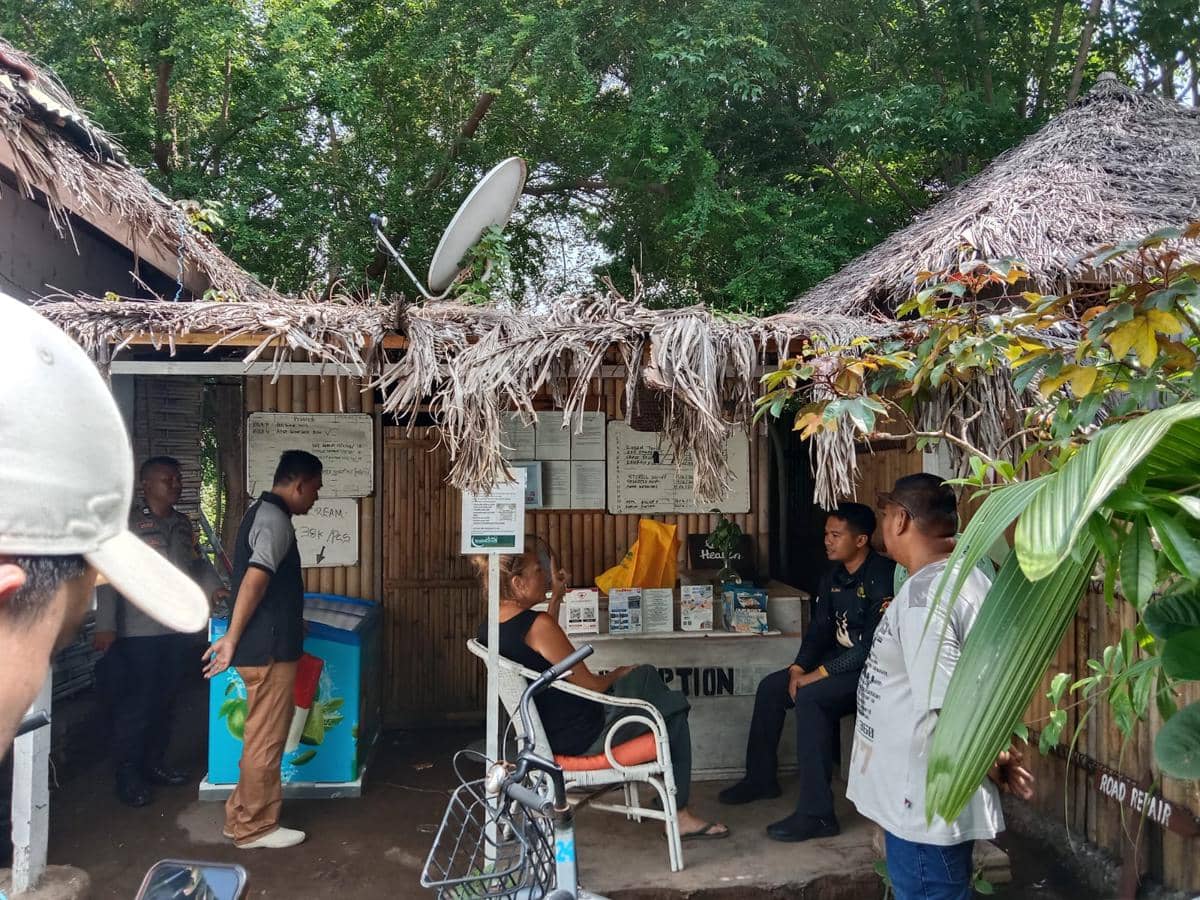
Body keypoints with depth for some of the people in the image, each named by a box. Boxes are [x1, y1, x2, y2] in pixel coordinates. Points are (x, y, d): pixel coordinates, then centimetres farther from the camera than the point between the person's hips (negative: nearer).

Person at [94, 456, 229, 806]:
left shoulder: (184, 524, 12)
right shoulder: (127, 524, -8)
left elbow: (199, 564, 20)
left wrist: (215, 587, 2)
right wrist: (105, 626, -16)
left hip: (177, 629, 6)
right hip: (139, 632, -6)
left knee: (165, 701, 15)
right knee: (135, 704, 0)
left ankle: (154, 763, 28)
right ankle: (128, 775, 12)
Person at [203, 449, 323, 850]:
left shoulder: (262, 512, 16)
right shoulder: (274, 518, -16)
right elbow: (256, 576, -29)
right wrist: (232, 637, -29)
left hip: (265, 645, 10)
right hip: (268, 649, -10)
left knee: (261, 737, 18)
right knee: (266, 739, 1)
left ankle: (242, 816, 29)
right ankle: (255, 827, 13)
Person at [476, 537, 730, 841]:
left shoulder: (487, 629, -1)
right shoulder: (537, 624, -28)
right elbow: (590, 685, -20)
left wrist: (556, 596, 13)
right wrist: (617, 674, 1)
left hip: (545, 734, 9)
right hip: (584, 739, -9)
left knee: (647, 674, 24)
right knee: (675, 706, 11)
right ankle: (680, 814, 22)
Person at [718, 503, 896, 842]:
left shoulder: (882, 577, -21)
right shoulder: (834, 575, 6)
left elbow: (875, 645, -26)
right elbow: (820, 627, 9)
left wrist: (818, 674, -23)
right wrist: (798, 668, -7)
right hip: (839, 659, 9)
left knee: (809, 697, -30)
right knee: (771, 687, 3)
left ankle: (817, 814, -26)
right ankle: (760, 778, 20)